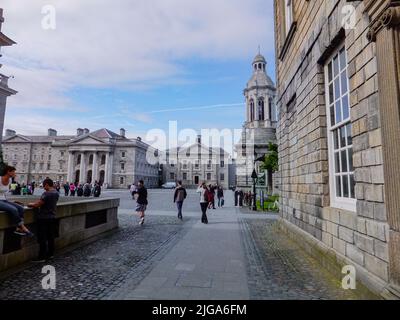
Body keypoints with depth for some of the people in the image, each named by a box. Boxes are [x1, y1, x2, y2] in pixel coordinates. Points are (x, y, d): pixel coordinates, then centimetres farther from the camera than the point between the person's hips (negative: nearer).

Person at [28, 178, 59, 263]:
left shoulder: (46, 193, -20)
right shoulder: (56, 193, 6)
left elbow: (37, 204, -21)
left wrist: (30, 204, -1)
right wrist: (35, 203, 13)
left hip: (44, 218, -8)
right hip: (52, 217, 8)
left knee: (42, 239, 1)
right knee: (51, 237, 15)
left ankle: (42, 257, 8)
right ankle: (50, 254, 25)